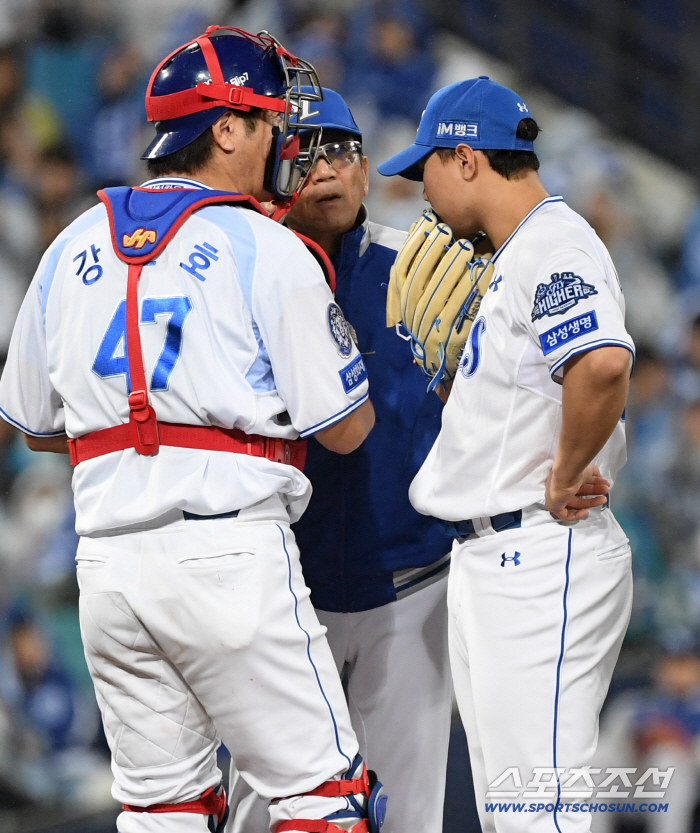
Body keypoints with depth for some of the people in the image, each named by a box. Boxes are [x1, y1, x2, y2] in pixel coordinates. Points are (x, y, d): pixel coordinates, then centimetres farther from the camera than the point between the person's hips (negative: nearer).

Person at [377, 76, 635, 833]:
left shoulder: (552, 244, -14)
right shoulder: (512, 258, 20)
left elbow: (603, 364, -32)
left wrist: (565, 479, -21)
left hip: (541, 560, -11)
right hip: (486, 563, 11)